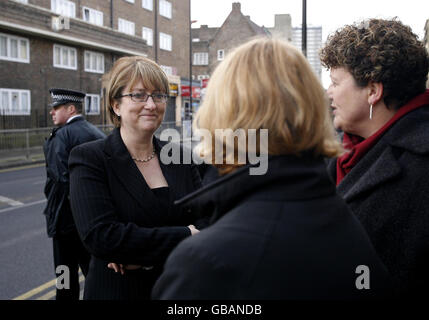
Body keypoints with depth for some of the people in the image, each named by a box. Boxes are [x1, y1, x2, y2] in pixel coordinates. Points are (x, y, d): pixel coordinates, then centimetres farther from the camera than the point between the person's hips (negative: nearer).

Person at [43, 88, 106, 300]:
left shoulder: (61, 136, -14)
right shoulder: (98, 134, 8)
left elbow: (58, 179, -22)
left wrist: (52, 209, -10)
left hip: (68, 218, -6)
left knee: (67, 275, 6)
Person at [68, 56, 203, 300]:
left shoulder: (181, 158, -1)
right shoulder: (89, 159, -12)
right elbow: (100, 236, -23)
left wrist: (145, 258, -20)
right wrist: (184, 236, -21)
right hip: (116, 291, -3)